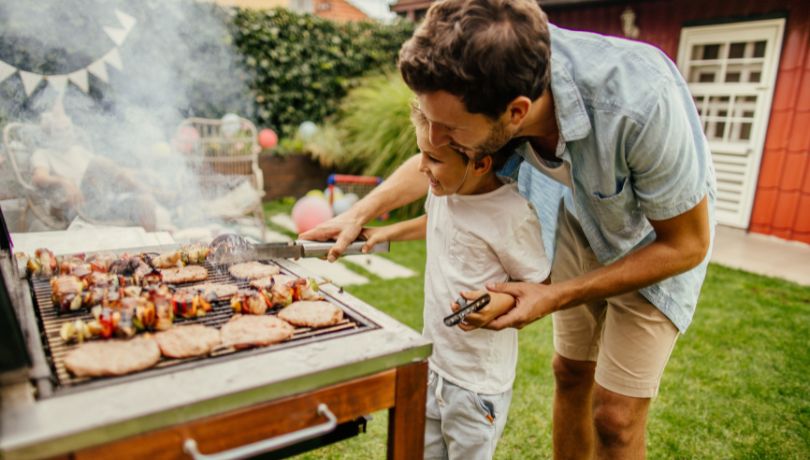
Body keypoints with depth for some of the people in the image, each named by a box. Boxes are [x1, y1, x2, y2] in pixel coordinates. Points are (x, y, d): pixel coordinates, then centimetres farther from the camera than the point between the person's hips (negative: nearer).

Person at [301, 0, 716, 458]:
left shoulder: (640, 103, -41)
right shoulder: (485, 84, -25)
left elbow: (687, 245, -24)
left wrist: (555, 298, -27)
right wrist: (359, 214, -9)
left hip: (660, 241, -4)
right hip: (584, 218, 4)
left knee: (615, 416, -2)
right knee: (570, 373, 15)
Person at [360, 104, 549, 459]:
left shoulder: (512, 215, -25)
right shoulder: (444, 190, -3)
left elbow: (540, 285, -14)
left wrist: (501, 301, -31)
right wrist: (389, 232, 13)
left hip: (477, 380, -7)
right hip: (433, 362, 7)